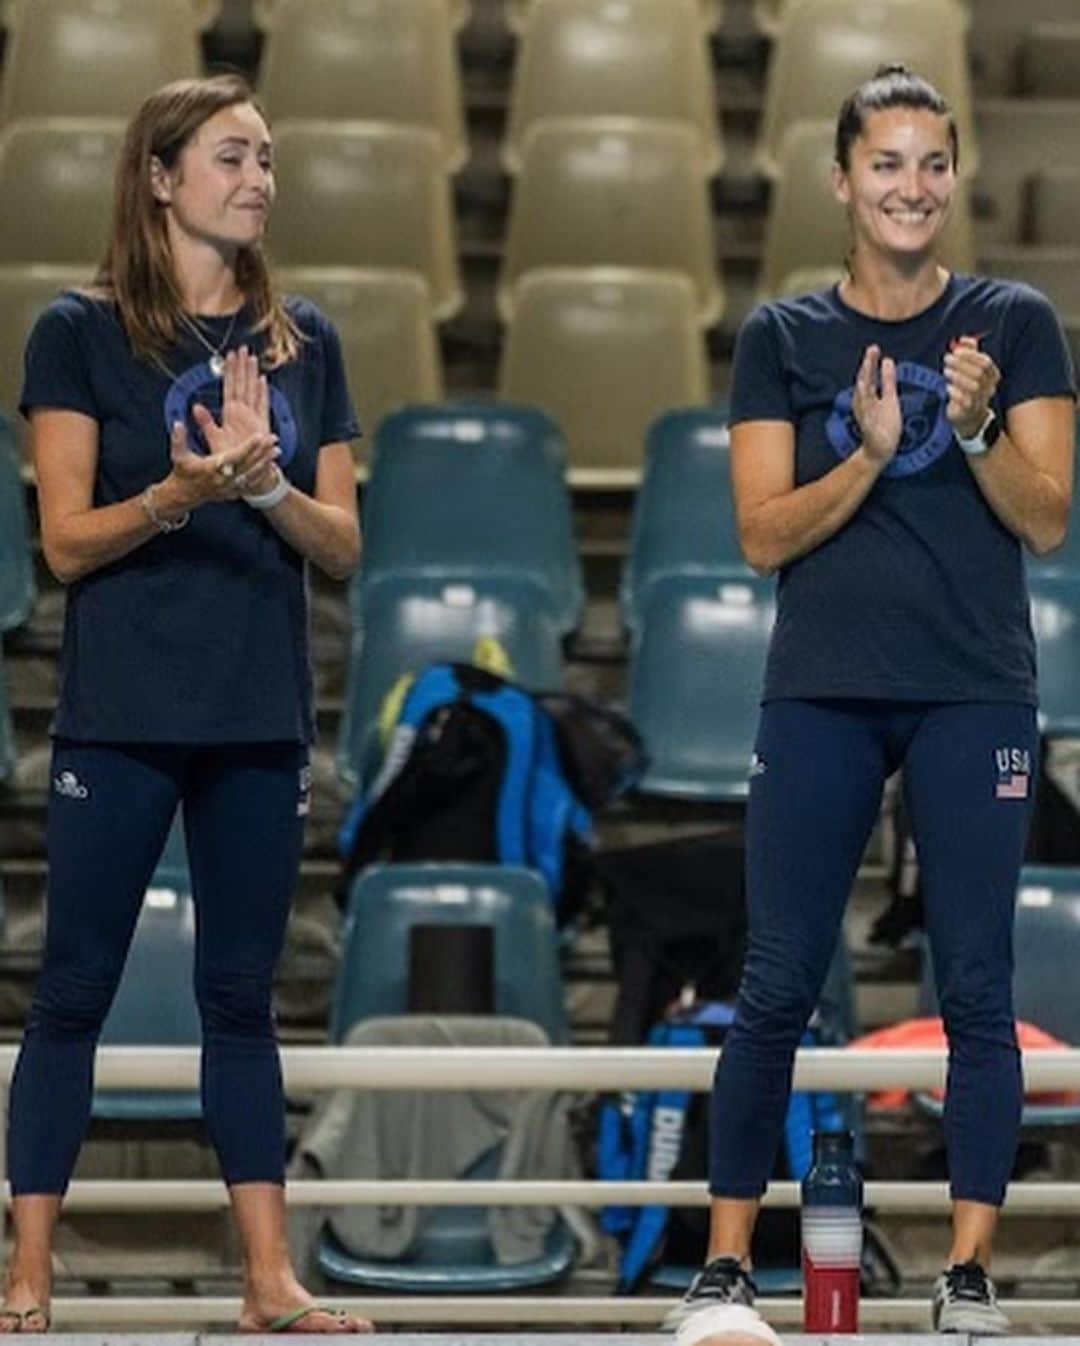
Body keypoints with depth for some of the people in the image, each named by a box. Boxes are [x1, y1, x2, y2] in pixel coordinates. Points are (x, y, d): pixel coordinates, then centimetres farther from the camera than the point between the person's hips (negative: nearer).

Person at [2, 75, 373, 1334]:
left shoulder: (301, 341, 10)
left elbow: (343, 547, 7)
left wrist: (268, 487, -13)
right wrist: (181, 493, -24)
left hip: (260, 719, 4)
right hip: (120, 719, -4)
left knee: (241, 995, 8)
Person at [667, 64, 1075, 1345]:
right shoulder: (781, 338, 5)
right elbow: (765, 534, -1)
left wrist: (974, 428, -18)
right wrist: (870, 452, -16)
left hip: (974, 696, 0)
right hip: (821, 696, 0)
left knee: (976, 990, 0)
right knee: (775, 988, 1)